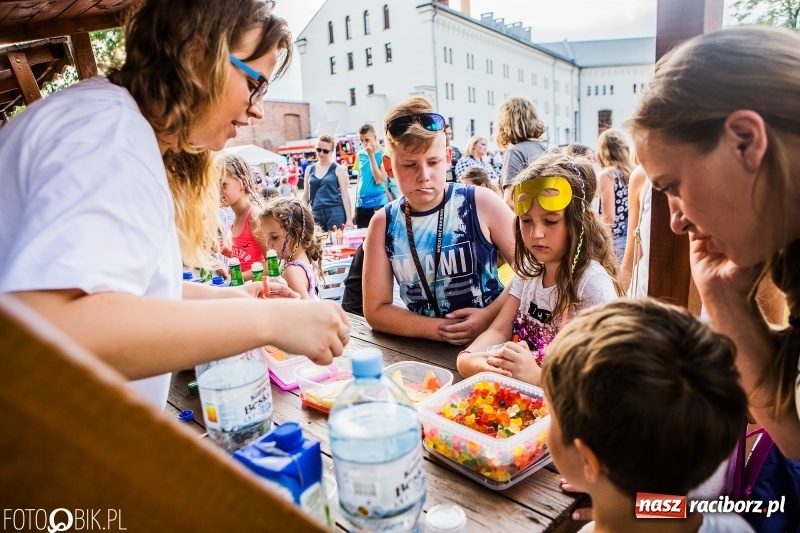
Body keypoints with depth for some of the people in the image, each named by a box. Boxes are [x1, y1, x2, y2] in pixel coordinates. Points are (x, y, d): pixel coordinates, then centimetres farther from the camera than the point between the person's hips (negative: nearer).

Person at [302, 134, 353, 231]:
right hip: (316, 214, 3)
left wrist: (349, 219, -6)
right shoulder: (309, 169, 11)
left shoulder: (338, 169, 1)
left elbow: (344, 195, -1)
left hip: (335, 212, -3)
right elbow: (306, 195, 16)